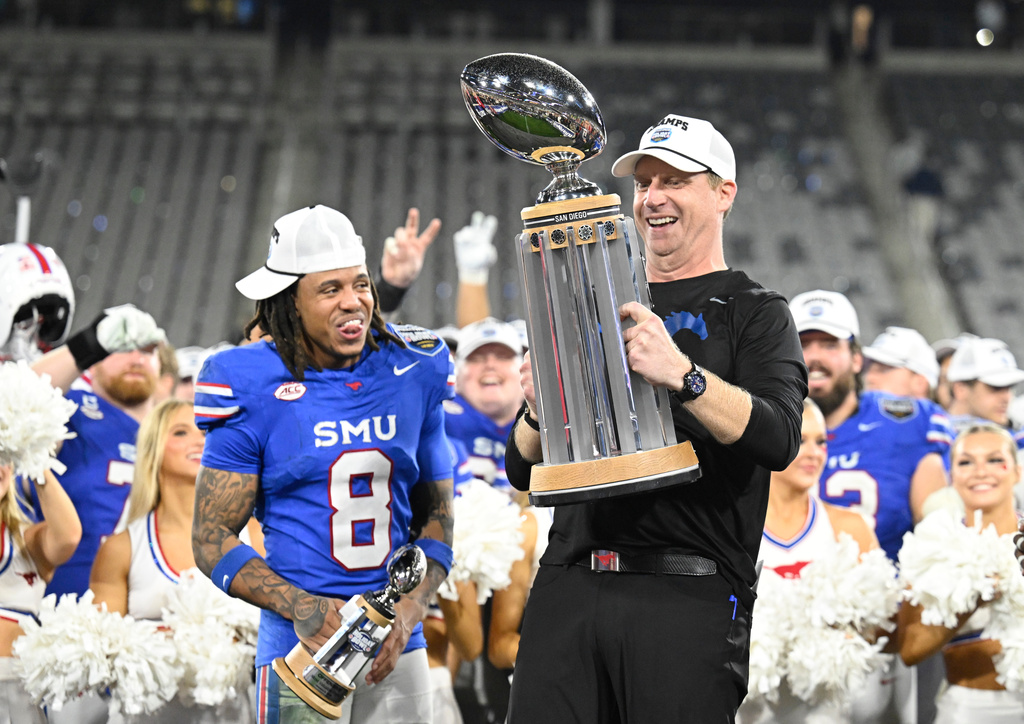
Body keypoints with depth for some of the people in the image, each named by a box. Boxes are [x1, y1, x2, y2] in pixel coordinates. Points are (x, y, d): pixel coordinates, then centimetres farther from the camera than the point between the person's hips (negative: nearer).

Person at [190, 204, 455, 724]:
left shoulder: (413, 372, 5)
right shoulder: (256, 389, -6)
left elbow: (434, 514, 12)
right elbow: (211, 538, -5)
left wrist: (409, 608, -4)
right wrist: (300, 608, -17)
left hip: (398, 655, 3)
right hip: (302, 655, -3)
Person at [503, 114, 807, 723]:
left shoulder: (755, 313, 8)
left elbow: (779, 439, -11)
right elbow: (523, 470, 21)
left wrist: (682, 374, -24)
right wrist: (537, 415, -2)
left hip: (689, 598, -4)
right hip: (567, 586, 4)